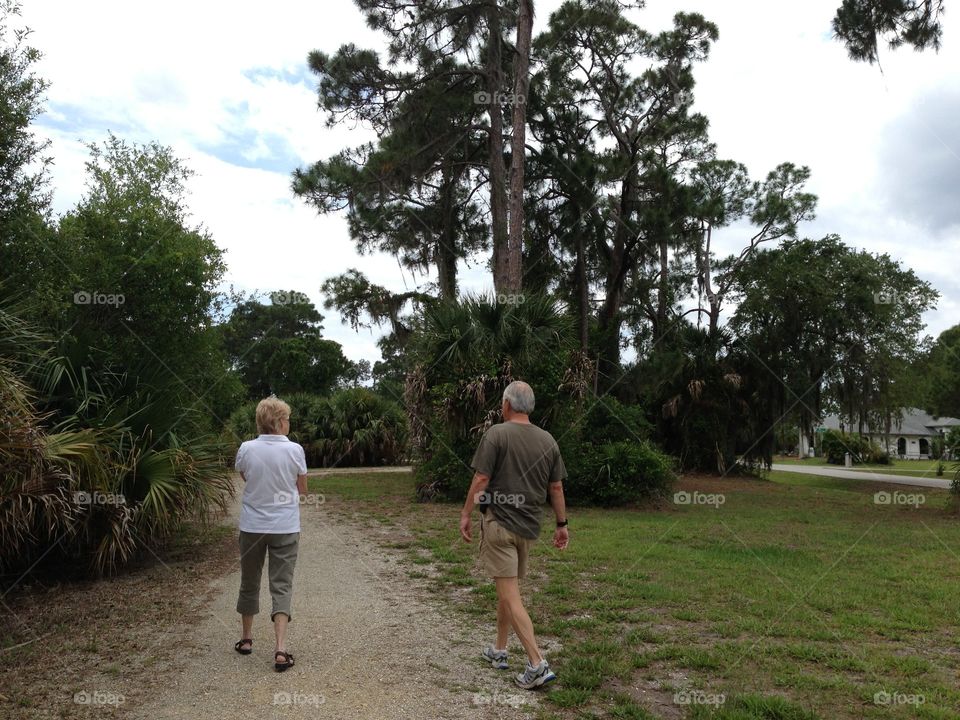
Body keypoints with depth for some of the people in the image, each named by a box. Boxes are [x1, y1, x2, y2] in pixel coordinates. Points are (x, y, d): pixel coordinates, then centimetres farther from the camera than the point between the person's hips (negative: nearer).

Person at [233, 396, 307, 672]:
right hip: (285, 527, -2)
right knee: (281, 587, 3)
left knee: (249, 582, 18)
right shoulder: (294, 450, -11)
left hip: (252, 526, 2)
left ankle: (246, 639, 34)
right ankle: (280, 649, -6)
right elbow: (302, 489, 1)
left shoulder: (246, 449, -7)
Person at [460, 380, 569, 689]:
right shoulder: (548, 440, 5)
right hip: (528, 526, 6)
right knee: (507, 586, 20)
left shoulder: (496, 434, -10)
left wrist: (466, 515, -4)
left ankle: (537, 664, -8)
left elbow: (481, 480, -13)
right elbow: (556, 487, 7)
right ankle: (499, 651, 31)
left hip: (498, 523, -6)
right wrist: (562, 524, 14)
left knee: (510, 594, -4)